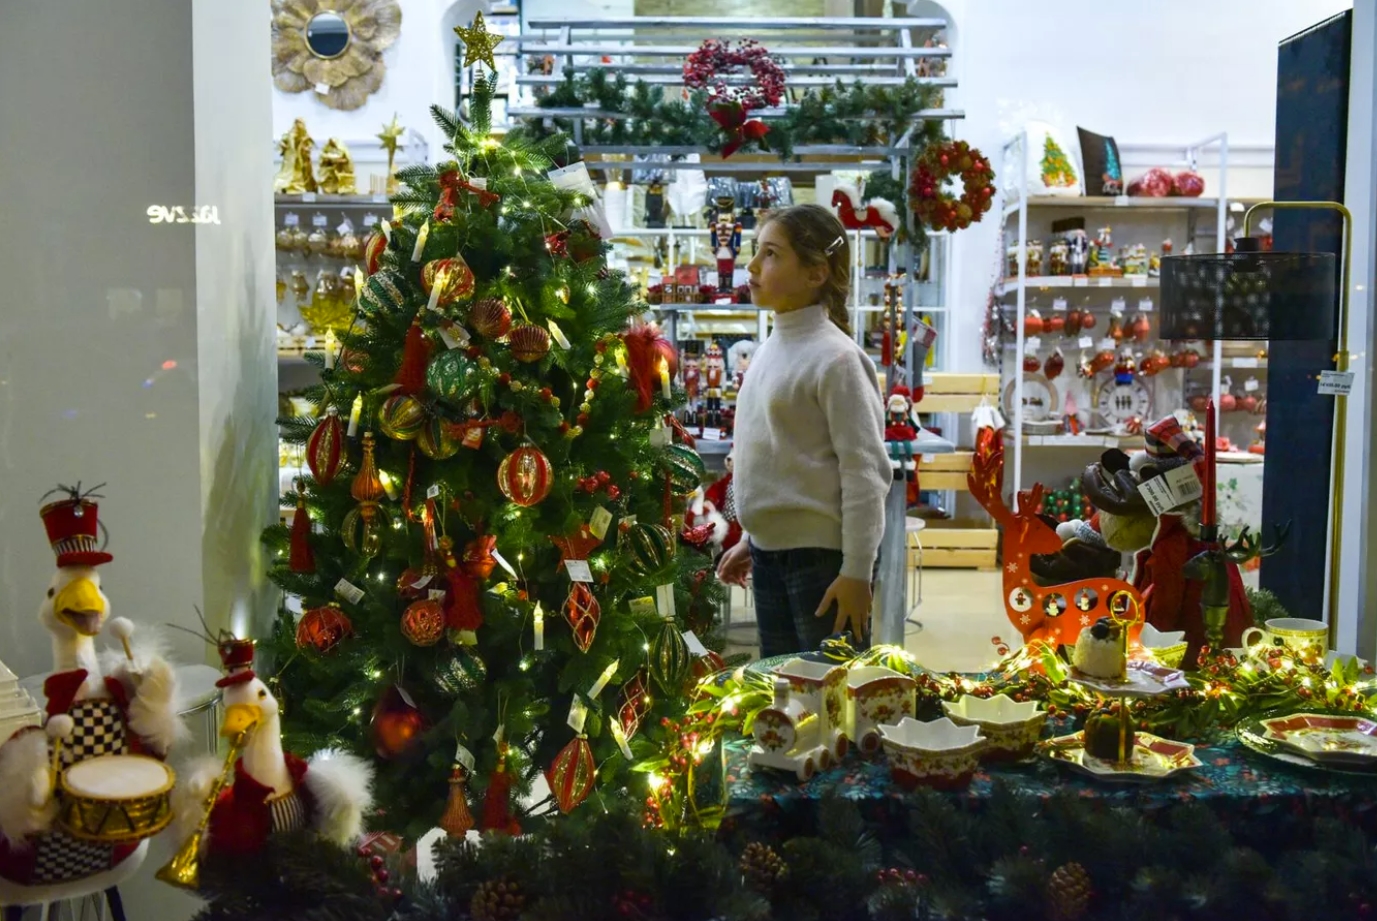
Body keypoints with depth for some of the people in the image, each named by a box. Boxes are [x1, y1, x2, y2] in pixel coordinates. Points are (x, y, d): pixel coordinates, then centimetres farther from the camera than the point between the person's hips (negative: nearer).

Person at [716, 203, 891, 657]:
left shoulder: (835, 358, -14)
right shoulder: (770, 349, 9)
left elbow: (865, 472, -16)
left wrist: (856, 572, -17)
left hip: (821, 555, -8)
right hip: (770, 553, 8)